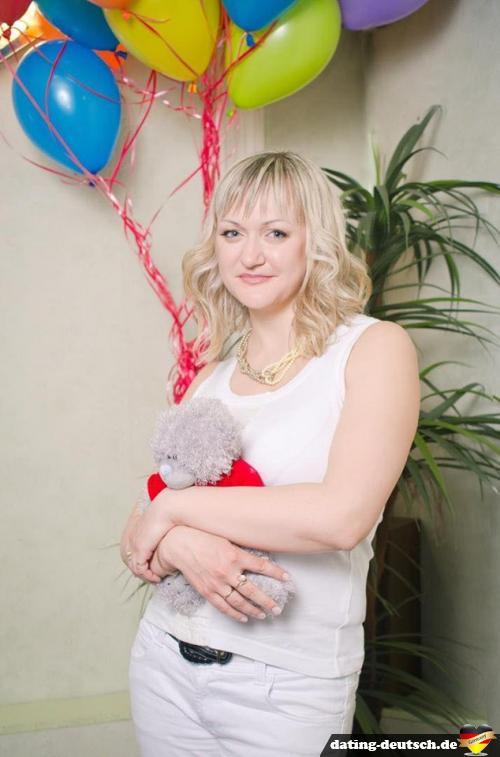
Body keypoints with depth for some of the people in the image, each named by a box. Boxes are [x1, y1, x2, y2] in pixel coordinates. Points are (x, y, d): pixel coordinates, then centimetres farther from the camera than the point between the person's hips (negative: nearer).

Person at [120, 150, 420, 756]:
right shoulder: (212, 373, 6)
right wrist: (181, 547, -19)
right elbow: (140, 537, 4)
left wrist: (175, 507, -14)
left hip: (288, 684, -4)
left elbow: (343, 516, -21)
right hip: (166, 660, 5)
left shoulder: (375, 348, -8)